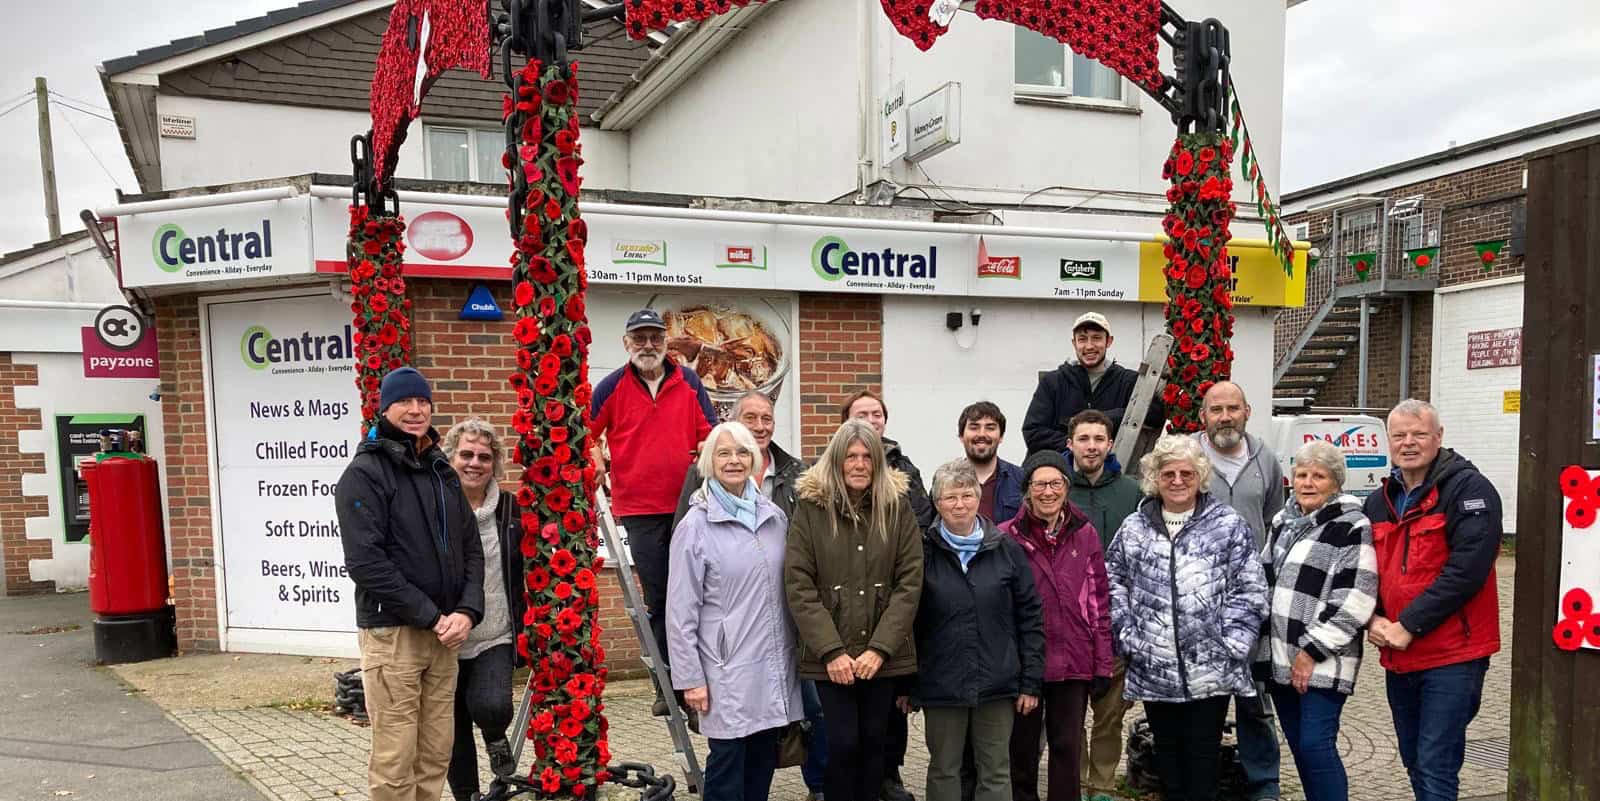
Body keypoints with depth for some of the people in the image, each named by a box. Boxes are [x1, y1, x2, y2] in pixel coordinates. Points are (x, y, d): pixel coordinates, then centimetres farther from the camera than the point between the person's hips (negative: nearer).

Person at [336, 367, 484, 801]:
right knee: (395, 760, -3)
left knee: (436, 755, 10)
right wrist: (430, 616, -15)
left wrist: (467, 611, -3)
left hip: (444, 633, 6)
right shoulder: (364, 473, -6)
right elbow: (365, 562, -15)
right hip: (391, 633, -6)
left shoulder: (442, 471, 13)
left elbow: (471, 548, 13)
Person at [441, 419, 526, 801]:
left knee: (491, 707, -23)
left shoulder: (510, 509, 3)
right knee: (454, 732, 10)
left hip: (495, 638, 0)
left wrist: (525, 629, 8)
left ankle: (496, 737, 12)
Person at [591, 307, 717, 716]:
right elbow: (586, 433, 7)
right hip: (639, 508, -1)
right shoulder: (613, 387, 2)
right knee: (658, 598, 5)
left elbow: (710, 433, 9)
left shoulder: (688, 382, 7)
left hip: (688, 504, 1)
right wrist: (598, 465, -8)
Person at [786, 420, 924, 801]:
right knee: (843, 742, -4)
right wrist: (831, 651, -14)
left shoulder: (898, 506, 3)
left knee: (874, 740, 10)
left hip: (883, 652, 2)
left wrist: (880, 648, -11)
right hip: (830, 653, -2)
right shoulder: (810, 506, -2)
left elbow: (910, 582, -2)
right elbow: (798, 586, -7)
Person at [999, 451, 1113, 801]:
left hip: (1074, 663, 2)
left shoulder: (1085, 534, 4)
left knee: (1068, 747, 10)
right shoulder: (1007, 536, -4)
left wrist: (1102, 665, 3)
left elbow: (1099, 603, 6)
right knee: (1022, 747, 11)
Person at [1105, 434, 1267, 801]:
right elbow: (1113, 581, 8)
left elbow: (1249, 591, -3)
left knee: (1203, 757, 5)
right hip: (1154, 670, 3)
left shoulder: (1229, 525, -1)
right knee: (1168, 755, 15)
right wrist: (1129, 636, -1)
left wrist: (1230, 643, -10)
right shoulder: (1133, 529, 6)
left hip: (1211, 670, -2)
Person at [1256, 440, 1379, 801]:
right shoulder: (1282, 521, 13)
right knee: (1298, 745, 13)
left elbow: (1353, 602, -16)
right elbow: (1264, 580, 21)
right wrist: (1258, 635, 13)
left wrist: (1312, 651, -16)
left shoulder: (1352, 527, -9)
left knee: (1316, 745, -8)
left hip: (1322, 662, -7)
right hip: (1279, 658, 7)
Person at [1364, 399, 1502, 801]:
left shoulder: (1469, 489, -9)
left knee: (1436, 768, -6)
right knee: (1415, 764, 18)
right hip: (1398, 658, 7)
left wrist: (1408, 625, -18)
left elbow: (1467, 569, -19)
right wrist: (1372, 618, -4)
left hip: (1451, 656, -7)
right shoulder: (1380, 501, 12)